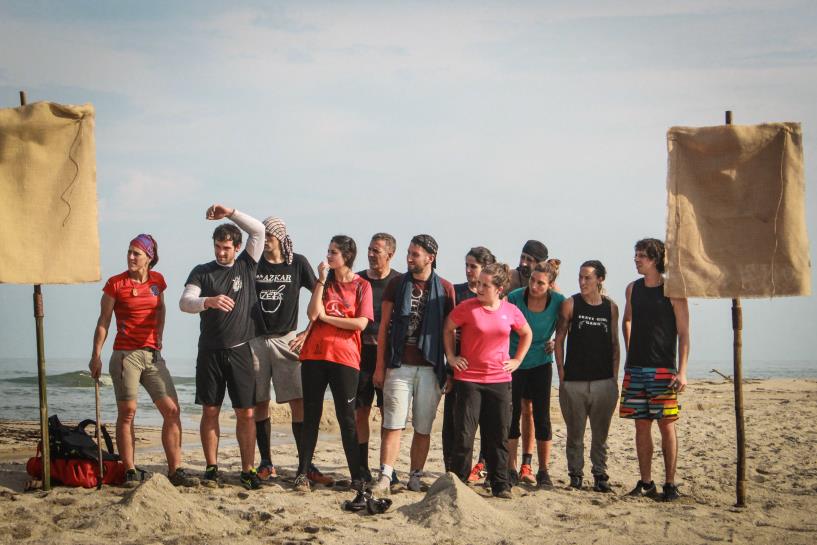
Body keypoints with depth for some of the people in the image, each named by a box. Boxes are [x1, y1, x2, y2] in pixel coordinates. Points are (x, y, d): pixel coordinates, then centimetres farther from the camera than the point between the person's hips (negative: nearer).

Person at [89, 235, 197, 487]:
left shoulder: (157, 280, 9)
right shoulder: (115, 284, -2)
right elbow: (103, 322, 1)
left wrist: (159, 336, 13)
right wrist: (96, 356, -4)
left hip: (152, 354, 4)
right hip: (125, 354, -4)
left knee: (172, 410, -1)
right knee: (127, 412, -5)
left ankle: (175, 470, 4)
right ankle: (130, 473, 3)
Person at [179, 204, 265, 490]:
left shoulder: (246, 267, 7)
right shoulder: (202, 272, 6)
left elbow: (259, 231, -1)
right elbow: (184, 302, -8)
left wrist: (230, 213, -9)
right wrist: (208, 301, -27)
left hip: (240, 351, 0)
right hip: (210, 351, 0)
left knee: (246, 413, -2)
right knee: (210, 411, 4)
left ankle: (247, 470, 3)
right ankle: (212, 468, 11)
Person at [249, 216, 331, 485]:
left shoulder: (297, 263, 2)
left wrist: (309, 331, -1)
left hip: (287, 339, -1)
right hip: (256, 340, 1)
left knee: (299, 402, -7)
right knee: (259, 402, 4)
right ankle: (266, 464, 13)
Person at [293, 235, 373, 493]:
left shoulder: (362, 286, 3)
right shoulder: (324, 281, 12)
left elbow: (361, 323, -10)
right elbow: (312, 314, -4)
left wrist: (326, 317, -5)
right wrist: (322, 279, -5)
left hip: (344, 358, -3)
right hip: (315, 355, 3)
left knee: (347, 418, -1)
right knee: (311, 416, 5)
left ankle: (357, 477, 5)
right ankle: (303, 474, 8)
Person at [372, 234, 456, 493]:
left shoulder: (445, 289, 5)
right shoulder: (397, 284, 7)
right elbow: (384, 326, 8)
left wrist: (451, 367, 5)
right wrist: (380, 366, 3)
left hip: (430, 367, 0)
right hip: (399, 365, 0)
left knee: (423, 428, 4)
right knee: (393, 424, -5)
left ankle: (415, 478, 12)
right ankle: (385, 477, -5)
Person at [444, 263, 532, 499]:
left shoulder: (511, 311, 2)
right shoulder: (467, 307, -6)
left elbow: (526, 334, 19)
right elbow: (447, 329, 9)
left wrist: (517, 360, 11)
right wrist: (451, 356, 4)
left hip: (500, 380, 2)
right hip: (468, 380, -2)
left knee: (498, 436, 6)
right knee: (464, 435, -3)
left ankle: (500, 484, 14)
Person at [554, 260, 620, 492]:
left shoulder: (610, 307, 6)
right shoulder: (570, 305, 0)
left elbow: (614, 344, 11)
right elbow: (559, 340, 2)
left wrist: (614, 377, 6)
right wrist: (562, 374, -3)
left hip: (604, 381, 2)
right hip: (574, 381, -2)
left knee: (600, 433, 7)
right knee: (575, 432, 5)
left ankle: (600, 475, 15)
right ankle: (575, 475, 15)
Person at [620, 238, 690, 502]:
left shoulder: (673, 291, -5)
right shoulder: (633, 289, 10)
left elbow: (683, 334, -7)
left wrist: (682, 371, -14)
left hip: (663, 369, -5)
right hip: (636, 368, 5)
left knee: (666, 425, -4)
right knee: (641, 425, 6)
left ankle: (670, 484, 2)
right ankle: (645, 482, 13)